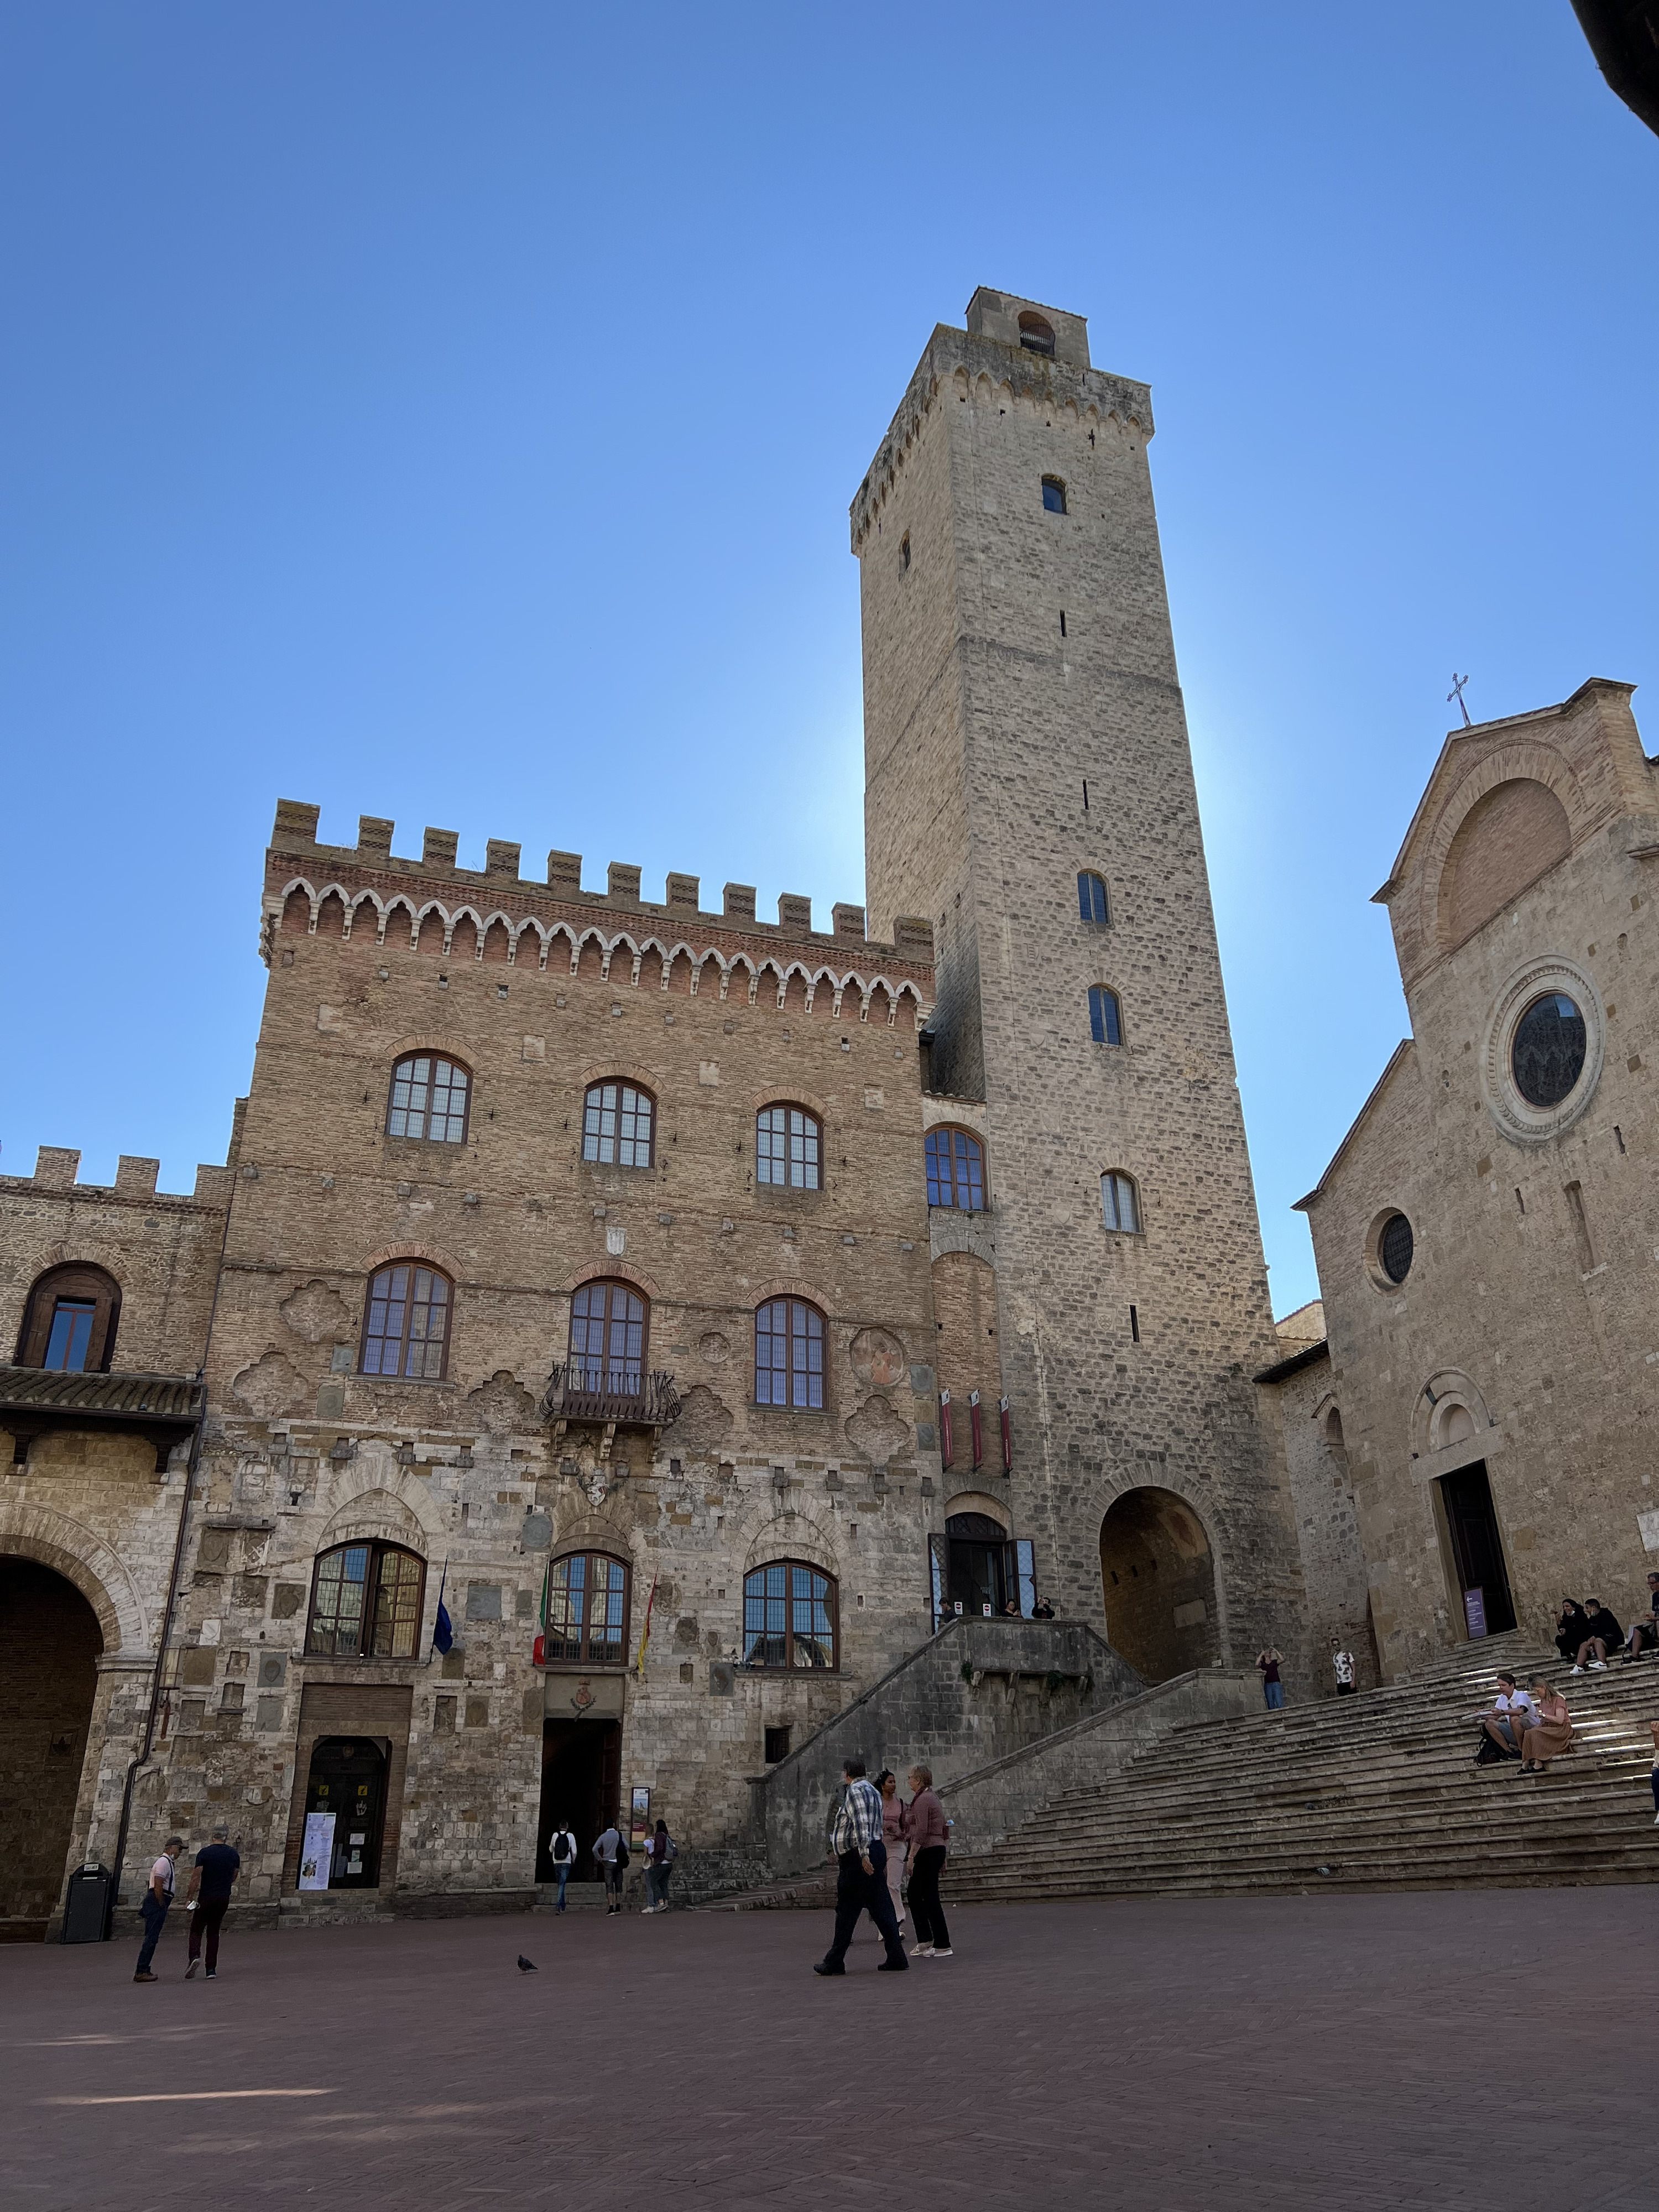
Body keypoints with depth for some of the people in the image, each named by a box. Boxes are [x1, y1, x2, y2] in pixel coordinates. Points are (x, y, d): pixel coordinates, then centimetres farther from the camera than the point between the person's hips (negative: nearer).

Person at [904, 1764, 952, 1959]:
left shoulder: (922, 1800, -14)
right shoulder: (932, 1798, 16)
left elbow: (921, 1831, -21)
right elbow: (942, 1830, 20)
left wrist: (912, 1857, -20)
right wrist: (942, 1860, 23)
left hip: (927, 1851, -10)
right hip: (938, 1849, 10)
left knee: (931, 1899, -4)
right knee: (914, 1895, 16)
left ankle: (943, 1947, -1)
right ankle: (924, 1942, 20)